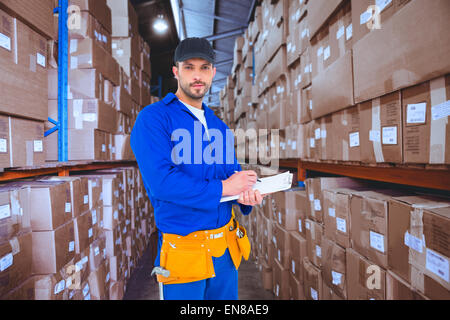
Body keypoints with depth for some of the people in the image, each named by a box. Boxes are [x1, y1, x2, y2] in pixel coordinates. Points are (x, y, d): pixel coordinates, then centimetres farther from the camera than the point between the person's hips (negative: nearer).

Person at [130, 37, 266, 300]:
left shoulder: (220, 127, 10)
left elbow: (234, 172, 12)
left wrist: (247, 195, -11)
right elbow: (161, 181, -22)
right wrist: (222, 188, -18)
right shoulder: (153, 118, -10)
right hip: (183, 249, -6)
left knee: (227, 298, 22)